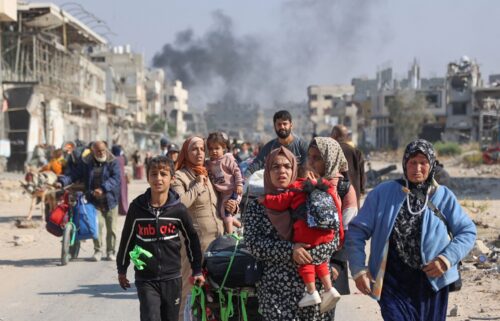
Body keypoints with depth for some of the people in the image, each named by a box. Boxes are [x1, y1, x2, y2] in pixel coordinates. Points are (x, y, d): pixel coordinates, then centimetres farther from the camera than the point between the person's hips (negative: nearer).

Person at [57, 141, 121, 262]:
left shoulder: (113, 162, -2)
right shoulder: (86, 163, 5)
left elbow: (116, 178, -15)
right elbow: (75, 174, 4)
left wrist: (103, 188, -28)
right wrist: (62, 181, -14)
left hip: (110, 200, 0)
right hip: (94, 201, 0)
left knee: (111, 228, 4)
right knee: (97, 224, -13)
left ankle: (110, 251, 20)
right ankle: (97, 250, 2)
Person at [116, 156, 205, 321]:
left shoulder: (178, 209, -5)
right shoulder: (137, 207, -5)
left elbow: (191, 239, 8)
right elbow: (127, 239, 7)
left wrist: (197, 270, 12)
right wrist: (122, 270, 14)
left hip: (172, 278, 1)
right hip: (146, 279, -1)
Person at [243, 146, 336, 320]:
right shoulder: (256, 207, 6)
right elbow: (253, 243, -7)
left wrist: (304, 254, -14)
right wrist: (290, 250, -18)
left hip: (313, 286, 1)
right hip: (276, 290, -1)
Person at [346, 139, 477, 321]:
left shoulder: (444, 197, 2)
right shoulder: (383, 194, -1)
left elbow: (468, 231, 6)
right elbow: (357, 231, 1)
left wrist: (447, 259, -9)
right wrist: (358, 269, -9)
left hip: (431, 282, 2)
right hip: (393, 283, -2)